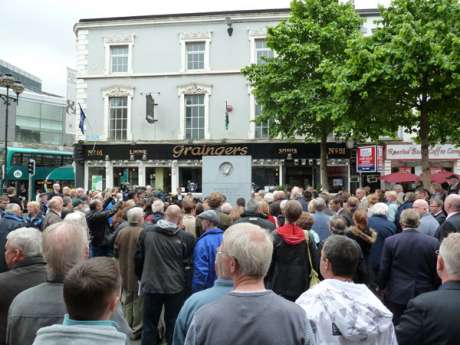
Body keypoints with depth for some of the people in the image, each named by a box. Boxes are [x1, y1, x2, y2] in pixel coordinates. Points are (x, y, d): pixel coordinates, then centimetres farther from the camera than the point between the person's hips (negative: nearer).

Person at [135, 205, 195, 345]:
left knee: (149, 324, 15)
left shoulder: (146, 231, -4)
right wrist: (186, 286, 8)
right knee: (173, 324, 13)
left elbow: (138, 258, 5)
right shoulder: (185, 237, -12)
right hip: (176, 287, -1)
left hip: (151, 285, 2)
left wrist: (142, 278, 17)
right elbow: (187, 264, -6)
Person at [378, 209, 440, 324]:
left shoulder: (390, 241, -10)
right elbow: (437, 272, 0)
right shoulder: (433, 242, -7)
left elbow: (384, 270, -4)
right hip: (424, 296, 1)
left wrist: (382, 287, 13)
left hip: (397, 295, -1)